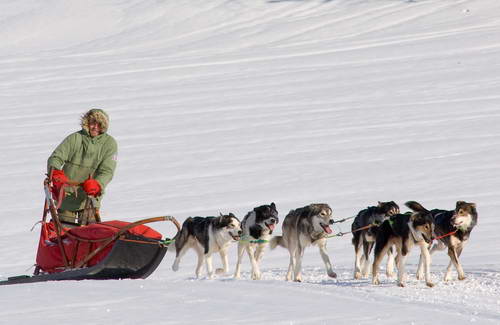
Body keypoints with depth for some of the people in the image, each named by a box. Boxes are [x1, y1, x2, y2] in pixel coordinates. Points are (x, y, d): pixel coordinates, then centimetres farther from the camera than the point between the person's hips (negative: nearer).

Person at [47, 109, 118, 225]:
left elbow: (107, 171, -11)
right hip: (68, 194, 0)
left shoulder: (109, 143, -2)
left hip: (89, 197, 0)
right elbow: (55, 158, -10)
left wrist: (97, 184, -33)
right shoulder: (74, 139, -3)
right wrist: (56, 175, -32)